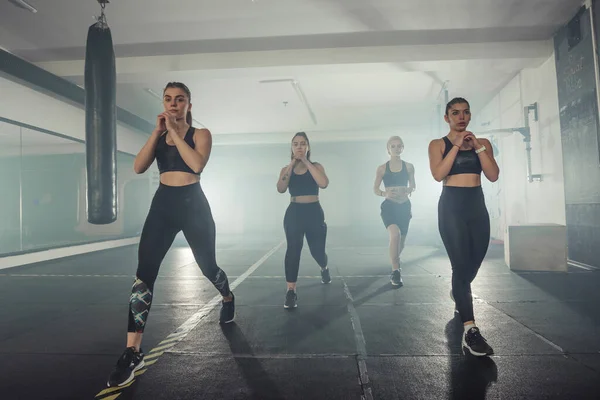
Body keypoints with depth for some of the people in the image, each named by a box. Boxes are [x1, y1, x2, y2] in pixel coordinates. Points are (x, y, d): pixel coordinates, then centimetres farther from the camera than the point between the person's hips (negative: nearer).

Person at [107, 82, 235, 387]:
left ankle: (228, 299, 47)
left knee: (207, 266, 13)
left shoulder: (200, 134, 0)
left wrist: (174, 131, -15)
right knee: (144, 273, -10)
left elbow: (197, 164, -20)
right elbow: (138, 167, -3)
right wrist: (157, 131, -7)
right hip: (162, 205, 3)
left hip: (193, 204, -3)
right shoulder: (159, 136, 12)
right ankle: (133, 352, -5)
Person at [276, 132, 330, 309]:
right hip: (294, 213, 0)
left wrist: (306, 162, -14)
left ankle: (324, 269, 45)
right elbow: (280, 188, -11)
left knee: (317, 250, 8)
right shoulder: (286, 169, 8)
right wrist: (292, 165, -12)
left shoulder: (316, 166, 4)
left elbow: (324, 183, -18)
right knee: (293, 248, -18)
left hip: (314, 212, 0)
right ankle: (291, 291, -13)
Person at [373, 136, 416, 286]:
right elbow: (375, 189, 3)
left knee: (401, 241, 12)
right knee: (395, 234, -28)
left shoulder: (409, 166, 3)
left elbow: (413, 186, 13)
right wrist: (384, 193, -18)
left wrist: (409, 190, -11)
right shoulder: (382, 168, -1)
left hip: (404, 206, 3)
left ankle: (395, 263, 45)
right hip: (389, 206, -3)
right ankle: (395, 271, -17)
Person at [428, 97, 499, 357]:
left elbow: (493, 176, -2)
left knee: (474, 263, 13)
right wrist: (457, 145, -12)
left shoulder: (483, 143, 11)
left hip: (477, 206, 4)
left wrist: (478, 147, -8)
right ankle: (470, 330, -12)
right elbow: (438, 174, -14)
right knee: (461, 264, -13)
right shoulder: (438, 144, 3)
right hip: (451, 207, -4)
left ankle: (457, 293, 46)